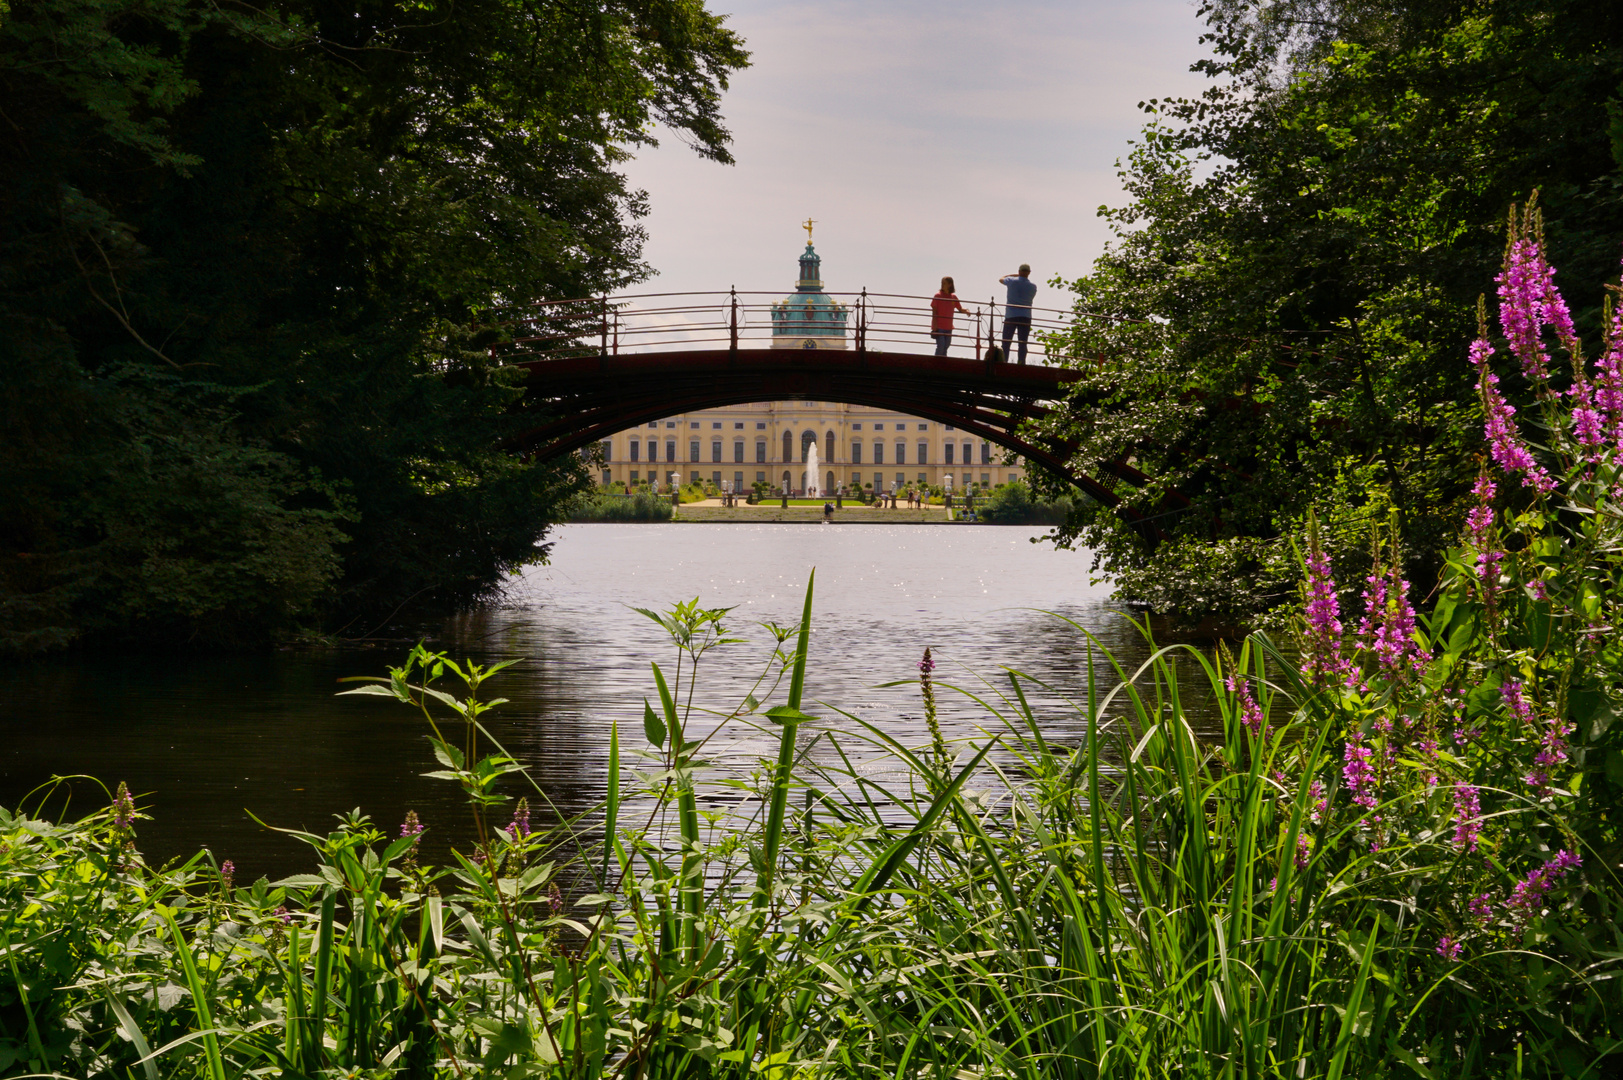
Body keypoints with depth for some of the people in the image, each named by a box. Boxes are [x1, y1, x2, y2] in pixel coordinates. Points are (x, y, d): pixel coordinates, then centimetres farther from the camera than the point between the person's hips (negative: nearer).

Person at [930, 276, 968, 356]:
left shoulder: (953, 297, 8)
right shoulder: (938, 296, -4)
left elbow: (960, 309, 17)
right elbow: (934, 311, -6)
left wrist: (965, 311, -7)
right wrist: (935, 326, -14)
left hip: (948, 328, 5)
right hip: (939, 327, -5)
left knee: (945, 347, 8)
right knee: (941, 346, -14)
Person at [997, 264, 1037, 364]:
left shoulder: (1012, 281, -2)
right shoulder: (1033, 286, 2)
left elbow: (1000, 279, 17)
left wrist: (1013, 275, 28)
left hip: (1011, 316, -1)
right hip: (1026, 317, 1)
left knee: (1006, 343, 2)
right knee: (1022, 343, 1)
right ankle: (1021, 364, -6)